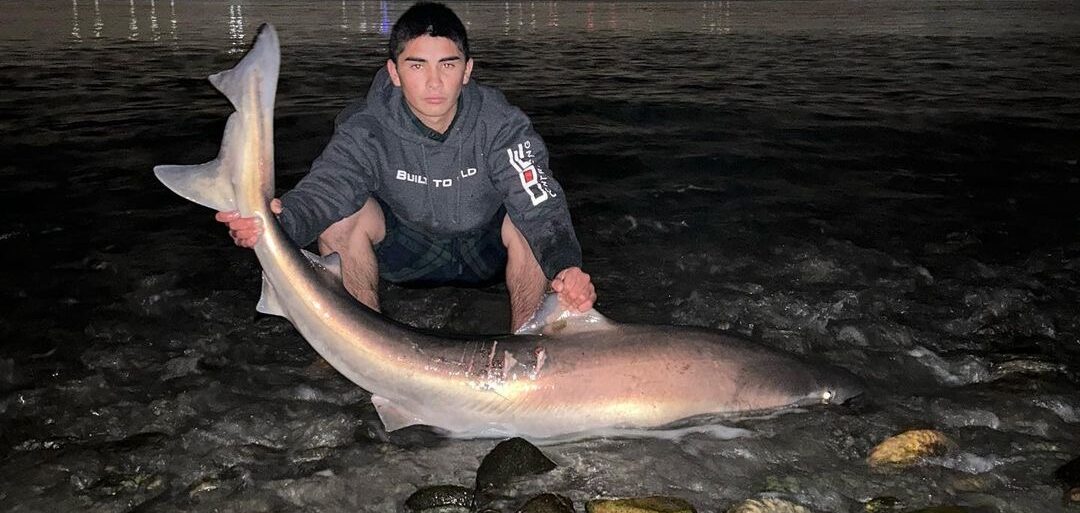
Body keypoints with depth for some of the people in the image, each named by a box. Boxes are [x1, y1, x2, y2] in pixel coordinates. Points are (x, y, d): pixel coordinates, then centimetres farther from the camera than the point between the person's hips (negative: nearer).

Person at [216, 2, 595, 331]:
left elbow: (542, 206, -33)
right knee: (341, 213, -26)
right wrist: (279, 221, -62)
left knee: (526, 220, -32)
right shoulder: (366, 131, -23)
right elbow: (326, 186, -37)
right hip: (406, 248, 1)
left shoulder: (500, 125, -25)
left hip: (486, 249, -1)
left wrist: (566, 268, -54)